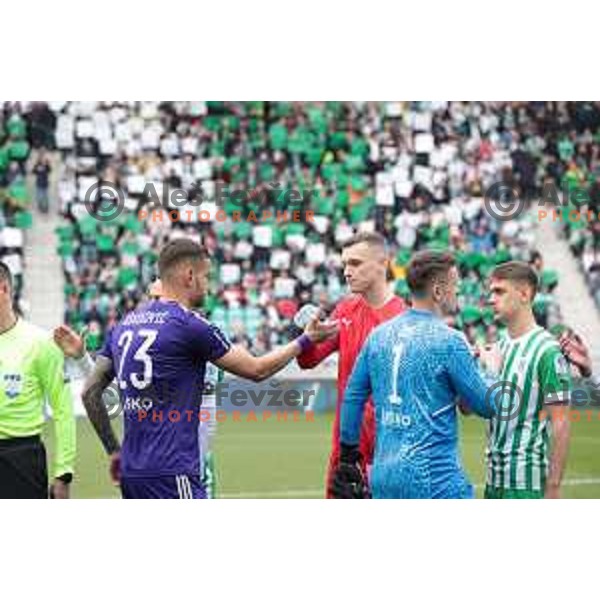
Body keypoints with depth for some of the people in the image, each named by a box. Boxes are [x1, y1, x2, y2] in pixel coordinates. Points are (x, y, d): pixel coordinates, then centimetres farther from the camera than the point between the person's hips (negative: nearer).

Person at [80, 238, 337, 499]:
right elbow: (256, 369, 2)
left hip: (131, 470, 8)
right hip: (170, 474, -8)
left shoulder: (125, 323, 11)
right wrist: (306, 339, 15)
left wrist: (114, 451, 22)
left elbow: (90, 393, 14)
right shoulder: (190, 325, -9)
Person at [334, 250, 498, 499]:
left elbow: (353, 397, 13)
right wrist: (490, 367, 16)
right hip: (434, 478, -7)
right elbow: (486, 404, -4)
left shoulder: (379, 335, 8)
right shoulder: (448, 340, -10)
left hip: (383, 475, 7)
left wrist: (349, 455, 23)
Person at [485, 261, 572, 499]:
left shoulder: (547, 350, -11)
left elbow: (560, 425, -14)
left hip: (528, 482, -7)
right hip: (494, 479, 7)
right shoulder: (498, 347, 12)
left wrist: (553, 488, -17)